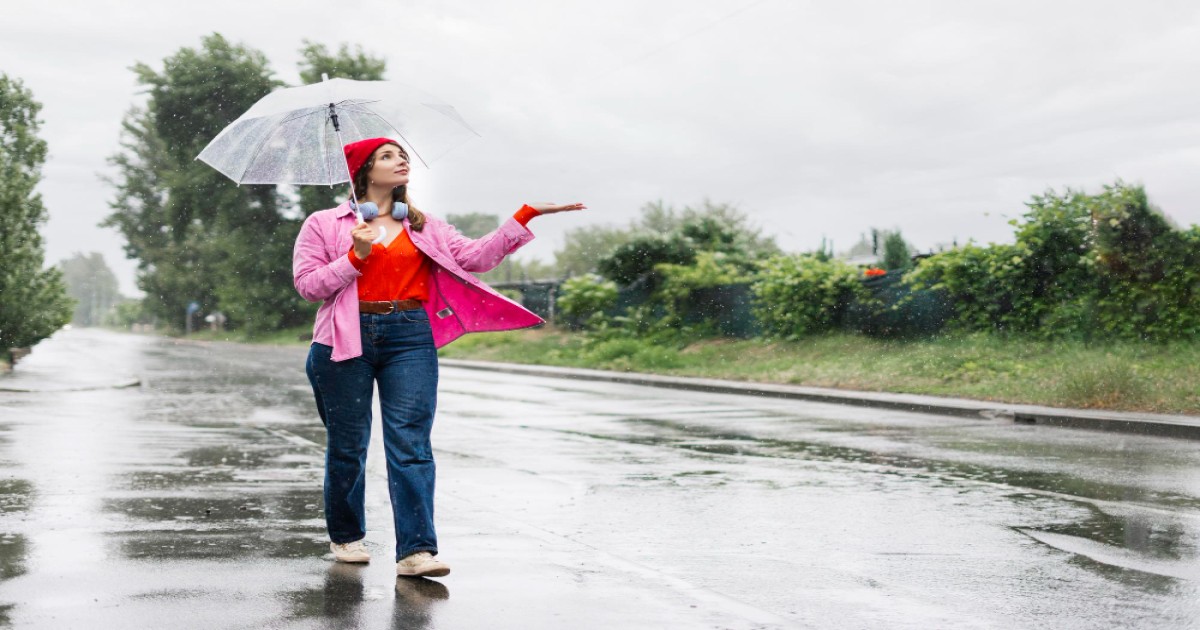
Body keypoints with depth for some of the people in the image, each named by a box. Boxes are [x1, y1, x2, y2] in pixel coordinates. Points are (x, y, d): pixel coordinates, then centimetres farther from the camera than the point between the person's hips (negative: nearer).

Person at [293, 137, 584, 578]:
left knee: (410, 443, -9)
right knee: (347, 445, 5)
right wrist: (356, 256, -11)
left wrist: (526, 216, -1)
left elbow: (475, 257, 6)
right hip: (347, 340, -1)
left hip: (410, 339, 2)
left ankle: (416, 550, -14)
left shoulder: (424, 227, 16)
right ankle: (345, 537, 25)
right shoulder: (324, 225, 8)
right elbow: (307, 285, 0)